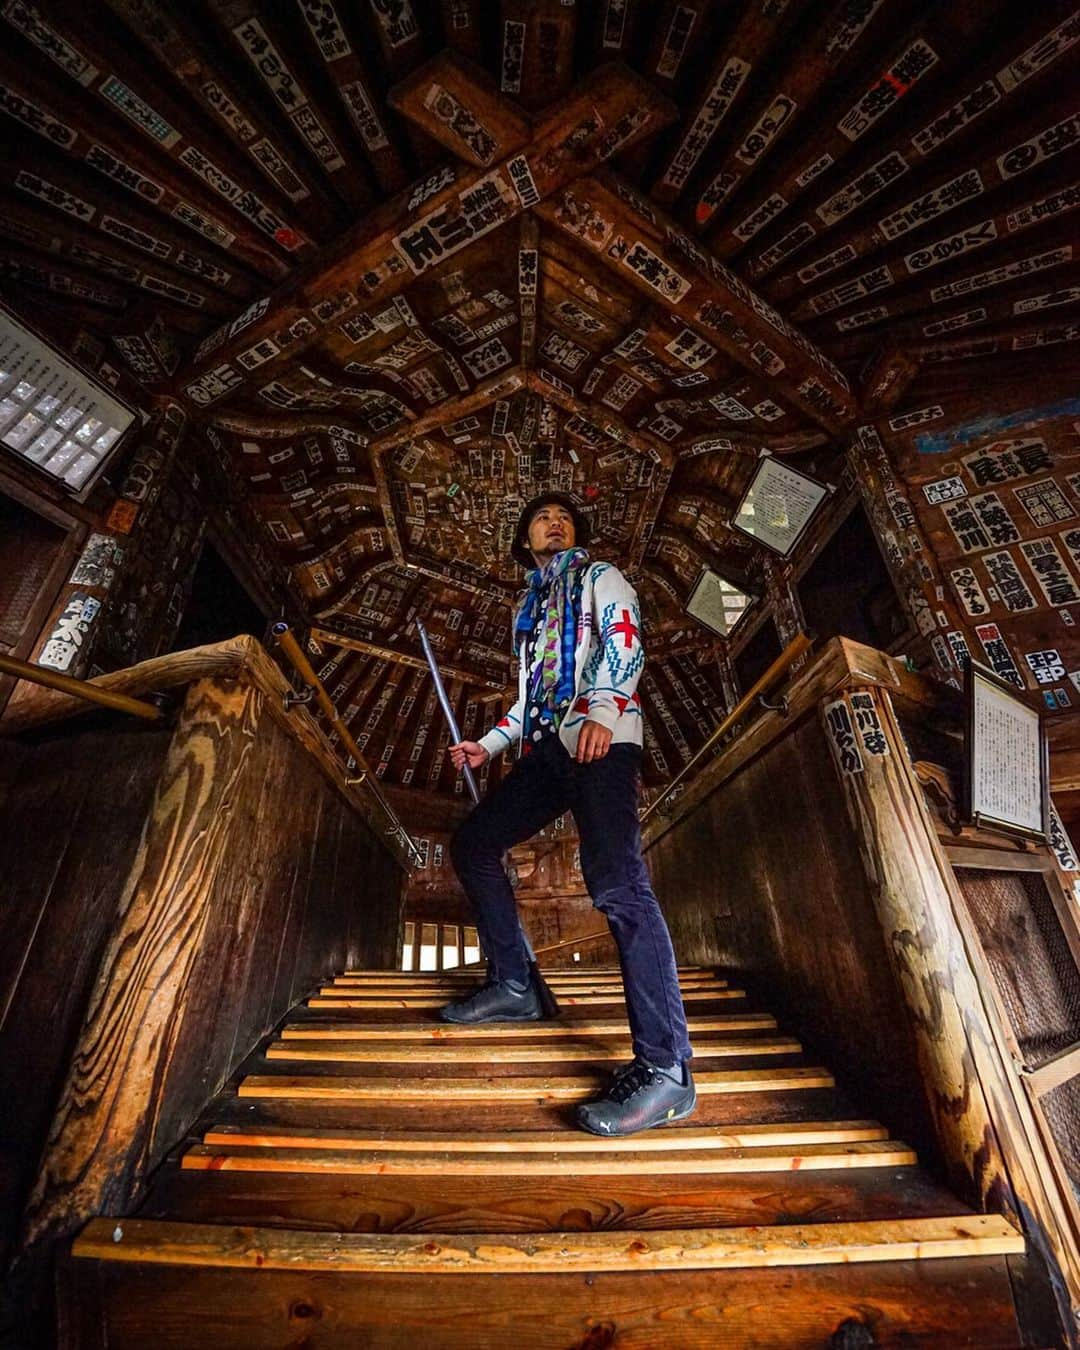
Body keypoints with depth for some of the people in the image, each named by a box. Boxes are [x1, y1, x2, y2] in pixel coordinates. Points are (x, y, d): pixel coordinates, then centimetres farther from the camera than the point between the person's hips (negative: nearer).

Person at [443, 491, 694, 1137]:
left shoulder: (600, 577, 15)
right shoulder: (529, 610, 32)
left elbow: (625, 641, -5)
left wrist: (602, 710, -22)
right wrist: (487, 745, 23)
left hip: (602, 738, -7)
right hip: (547, 747, 7)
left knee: (615, 879, -22)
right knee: (473, 844, 5)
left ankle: (667, 1069, -19)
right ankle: (515, 986, 15)